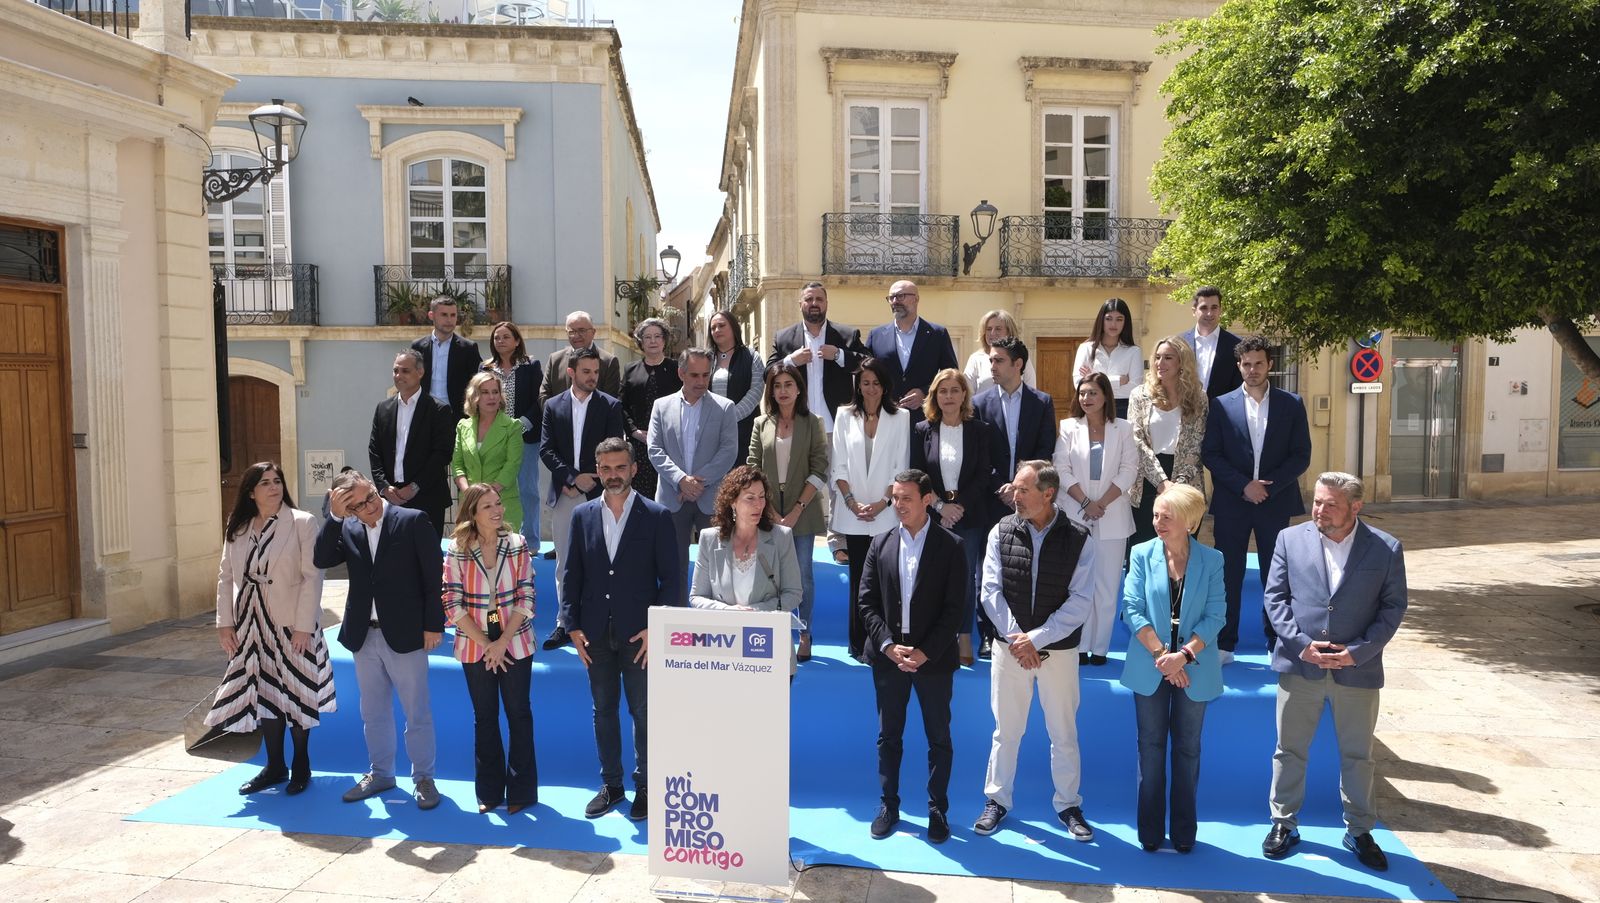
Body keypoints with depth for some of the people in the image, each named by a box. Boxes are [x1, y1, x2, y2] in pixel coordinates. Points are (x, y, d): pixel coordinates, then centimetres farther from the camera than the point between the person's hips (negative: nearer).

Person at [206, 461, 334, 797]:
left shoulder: (302, 523, -9)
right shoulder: (237, 529, 6)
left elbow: (312, 576, -12)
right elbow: (226, 577, 9)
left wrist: (303, 626, -16)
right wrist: (224, 623, 2)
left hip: (291, 625, -4)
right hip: (251, 626, 4)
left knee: (295, 695, 5)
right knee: (263, 694, 11)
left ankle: (301, 766, 21)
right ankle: (275, 766, 25)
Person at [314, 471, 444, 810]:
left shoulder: (413, 521, -9)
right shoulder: (347, 529, 5)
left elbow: (434, 575, -9)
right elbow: (321, 559, -9)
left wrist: (433, 625, -11)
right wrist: (335, 517, -16)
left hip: (404, 635, -5)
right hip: (364, 636, 5)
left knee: (417, 713, 4)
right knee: (373, 713, 18)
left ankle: (423, 778, 18)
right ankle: (380, 773, 33)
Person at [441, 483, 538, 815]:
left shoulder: (517, 545, -5)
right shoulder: (457, 550, -6)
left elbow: (526, 598, -6)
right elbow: (453, 604, -7)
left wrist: (502, 642, -12)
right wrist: (486, 644, -10)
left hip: (515, 644, 0)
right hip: (475, 647, 0)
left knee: (519, 713, 6)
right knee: (485, 717, 11)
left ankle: (521, 790, 17)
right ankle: (489, 790, 23)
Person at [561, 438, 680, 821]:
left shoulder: (657, 516, -4)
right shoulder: (583, 515, 6)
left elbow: (672, 579, -4)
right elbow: (572, 575, 8)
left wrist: (656, 628, -12)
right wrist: (572, 627, 0)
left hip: (639, 634, -3)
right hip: (596, 635, 3)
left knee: (644, 713, 4)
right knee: (603, 711, 12)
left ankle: (645, 788, 18)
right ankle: (611, 785, 26)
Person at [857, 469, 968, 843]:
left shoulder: (950, 546, -5)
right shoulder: (881, 543, 3)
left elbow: (956, 608, -8)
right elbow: (866, 600, 1)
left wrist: (925, 652, -14)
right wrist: (888, 645, -11)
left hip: (933, 658, -2)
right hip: (887, 655, 2)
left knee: (939, 739, 9)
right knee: (888, 735, 12)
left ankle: (938, 810, 22)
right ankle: (888, 805, 26)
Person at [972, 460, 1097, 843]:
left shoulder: (1077, 540, -8)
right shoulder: (1002, 532, -3)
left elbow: (1079, 603, -11)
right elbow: (991, 591, -4)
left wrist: (1036, 638, -16)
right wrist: (1015, 637, -13)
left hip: (1059, 650, -1)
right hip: (1012, 647, 1)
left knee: (1063, 732, 11)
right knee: (1006, 729, 11)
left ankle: (1068, 804, 28)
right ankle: (997, 800, 26)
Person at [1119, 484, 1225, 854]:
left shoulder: (1211, 560, -3)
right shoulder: (1142, 554, -4)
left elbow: (1215, 615, -7)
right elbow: (1132, 610, -7)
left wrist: (1184, 655, -17)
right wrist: (1161, 655, -15)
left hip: (1194, 669, 0)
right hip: (1150, 668, 0)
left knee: (1187, 748, 11)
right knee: (1151, 747, 9)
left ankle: (1184, 830, 24)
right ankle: (1151, 830, 20)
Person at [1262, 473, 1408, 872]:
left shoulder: (1386, 549, -3)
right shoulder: (1290, 539, -2)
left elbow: (1393, 607, -2)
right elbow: (1275, 596, -1)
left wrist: (1357, 652, -12)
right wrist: (1301, 644, -12)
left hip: (1357, 670, 0)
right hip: (1299, 667, 0)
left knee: (1358, 755, 14)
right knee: (1290, 750, 11)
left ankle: (1359, 831, 32)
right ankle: (1284, 824, 27)